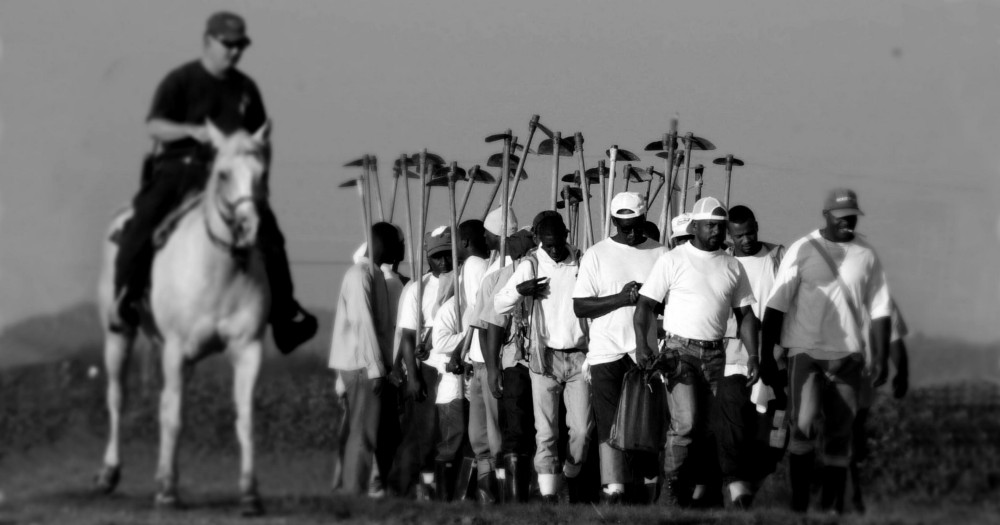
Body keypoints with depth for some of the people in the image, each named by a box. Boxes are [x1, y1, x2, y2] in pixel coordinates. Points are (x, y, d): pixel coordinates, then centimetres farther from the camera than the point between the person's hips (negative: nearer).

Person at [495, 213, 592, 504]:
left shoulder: (583, 263, 2)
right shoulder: (531, 266, -1)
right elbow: (500, 306, 0)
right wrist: (518, 290, -19)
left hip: (578, 356, 1)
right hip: (545, 358, -1)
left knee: (582, 428, -2)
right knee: (546, 431, -3)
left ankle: (572, 474, 24)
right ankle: (548, 494, -2)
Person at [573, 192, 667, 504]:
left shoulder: (660, 254, 8)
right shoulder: (596, 255, 5)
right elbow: (580, 306, -1)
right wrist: (621, 298, -13)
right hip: (608, 352, -1)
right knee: (610, 425, -6)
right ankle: (614, 490, -8)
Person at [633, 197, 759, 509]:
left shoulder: (732, 267, 12)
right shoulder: (673, 261, -1)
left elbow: (745, 314, 15)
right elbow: (645, 305, -4)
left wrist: (753, 356, 4)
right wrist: (642, 344, -19)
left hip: (715, 354, 4)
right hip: (680, 350, -4)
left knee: (709, 428, 3)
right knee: (685, 424, -15)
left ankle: (700, 492, 10)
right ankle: (673, 491, -8)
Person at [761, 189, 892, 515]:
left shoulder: (866, 256, 10)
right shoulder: (803, 250, 1)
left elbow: (879, 310, 11)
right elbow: (776, 305, 0)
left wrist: (880, 356, 2)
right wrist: (766, 354, -5)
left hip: (847, 356, 3)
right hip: (806, 352, -3)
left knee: (840, 432, 4)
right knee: (804, 425, -16)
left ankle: (833, 506, 10)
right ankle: (798, 502, -8)